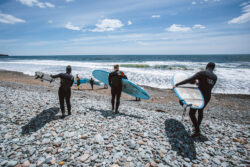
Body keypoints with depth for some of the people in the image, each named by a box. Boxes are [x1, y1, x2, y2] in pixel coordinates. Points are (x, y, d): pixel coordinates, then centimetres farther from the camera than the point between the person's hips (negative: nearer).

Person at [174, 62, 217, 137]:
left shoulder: (202, 73, -14)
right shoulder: (215, 77, 5)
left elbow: (189, 80, -25)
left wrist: (177, 84, -26)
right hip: (207, 97, 7)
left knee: (192, 113, 0)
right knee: (200, 111, 27)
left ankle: (197, 131, -4)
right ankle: (197, 126, 43)